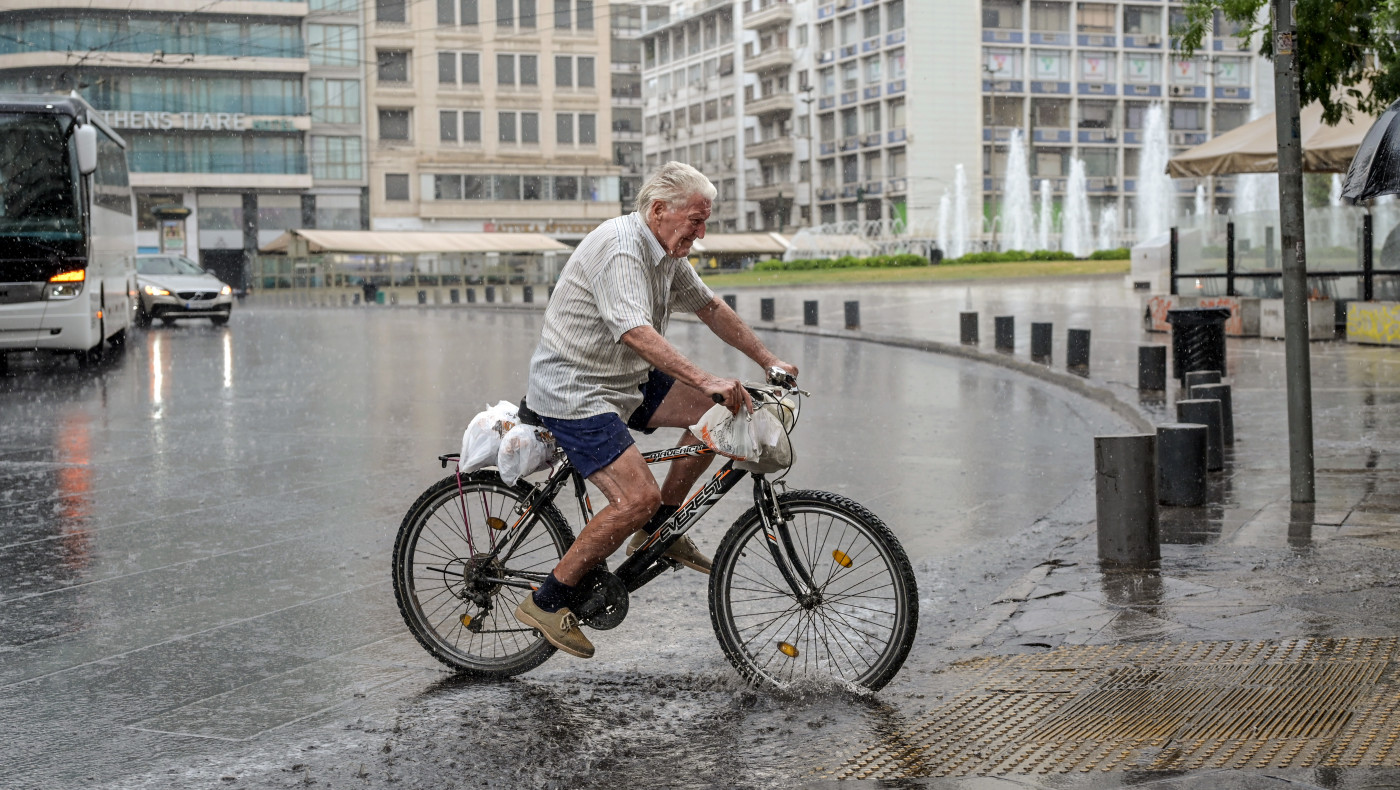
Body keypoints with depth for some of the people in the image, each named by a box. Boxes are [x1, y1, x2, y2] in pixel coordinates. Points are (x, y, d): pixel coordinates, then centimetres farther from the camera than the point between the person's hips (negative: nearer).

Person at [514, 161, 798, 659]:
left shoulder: (667, 252, 8)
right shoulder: (619, 249, -23)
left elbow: (709, 308, 20)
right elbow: (637, 333, -36)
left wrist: (769, 362, 17)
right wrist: (706, 381, -42)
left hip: (627, 382, 10)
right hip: (573, 391, -10)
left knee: (720, 410, 0)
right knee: (638, 497, -21)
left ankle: (658, 529, 12)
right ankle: (548, 601, -9)